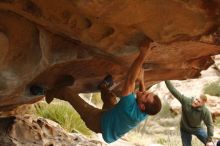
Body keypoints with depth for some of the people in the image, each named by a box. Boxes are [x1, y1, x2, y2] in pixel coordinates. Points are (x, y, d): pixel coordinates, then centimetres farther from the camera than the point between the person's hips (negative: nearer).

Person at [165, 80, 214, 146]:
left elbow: (210, 125, -21)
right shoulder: (185, 101, -28)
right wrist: (166, 80, -37)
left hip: (197, 129, 0)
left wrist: (209, 140, -21)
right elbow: (173, 91, -30)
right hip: (185, 130, 0)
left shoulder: (205, 111, -30)